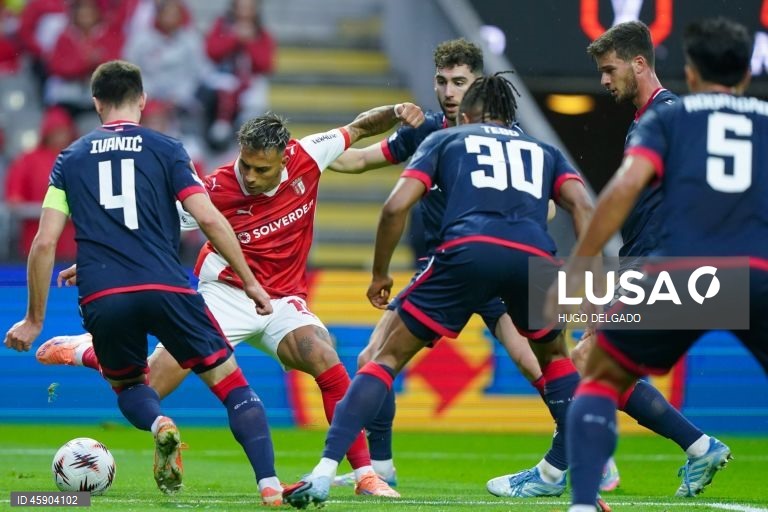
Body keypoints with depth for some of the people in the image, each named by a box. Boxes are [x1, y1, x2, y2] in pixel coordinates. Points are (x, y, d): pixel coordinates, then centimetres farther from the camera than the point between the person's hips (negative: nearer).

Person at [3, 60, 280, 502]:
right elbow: (209, 219, -2)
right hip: (166, 288, -2)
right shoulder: (165, 149, 9)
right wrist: (250, 283, 6)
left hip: (101, 299, 2)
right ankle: (270, 485, -12)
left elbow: (45, 243, 9)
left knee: (128, 387, 27)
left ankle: (159, 425, -8)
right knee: (233, 385, 7)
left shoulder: (70, 159, 15)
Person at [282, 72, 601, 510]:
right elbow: (582, 205, 14)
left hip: (468, 250, -2)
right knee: (556, 358, 30)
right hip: (535, 258, 2)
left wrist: (380, 274, 25)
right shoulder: (544, 151, 33)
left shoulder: (446, 139, 28)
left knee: (389, 357, 12)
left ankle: (324, 474, 0)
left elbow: (396, 206, 14)